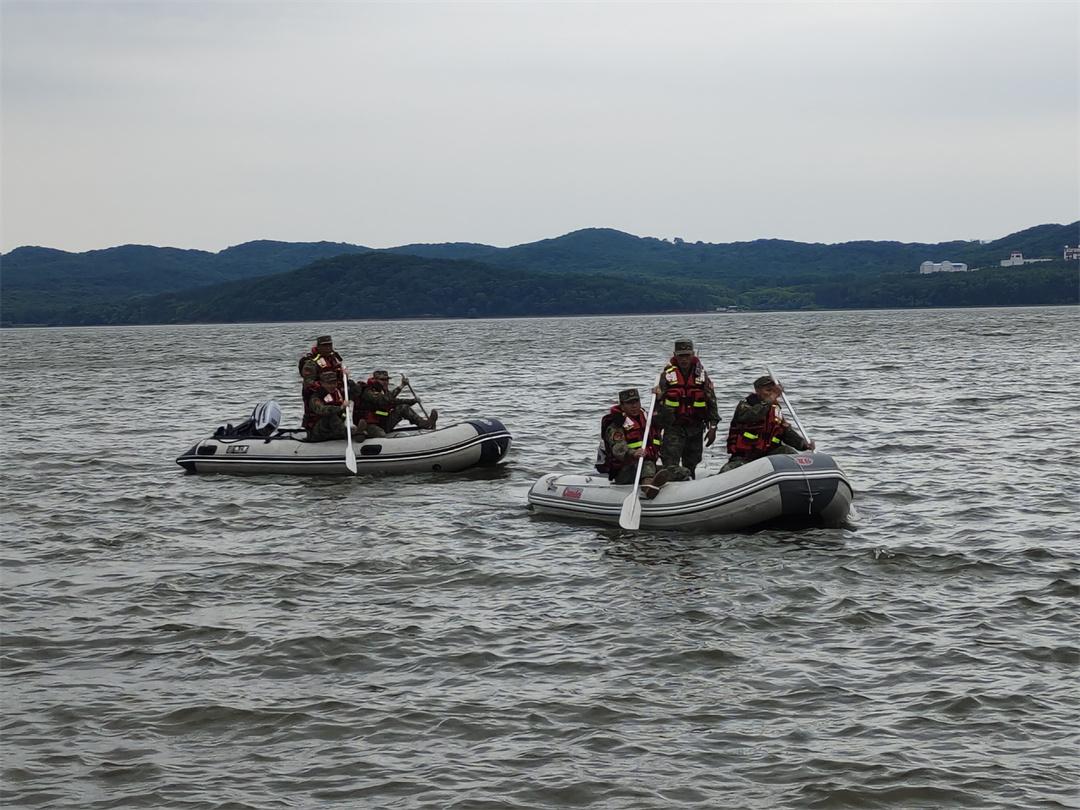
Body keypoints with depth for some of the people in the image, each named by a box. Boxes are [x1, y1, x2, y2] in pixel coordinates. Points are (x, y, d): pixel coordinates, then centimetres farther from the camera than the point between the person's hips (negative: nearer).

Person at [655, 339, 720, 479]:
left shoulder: (701, 375, 3)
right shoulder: (667, 375, -2)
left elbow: (712, 402, 6)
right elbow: (658, 402, 1)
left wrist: (712, 427, 1)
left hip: (695, 427, 3)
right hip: (673, 427, -3)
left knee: (691, 464, 11)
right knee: (671, 463, -15)